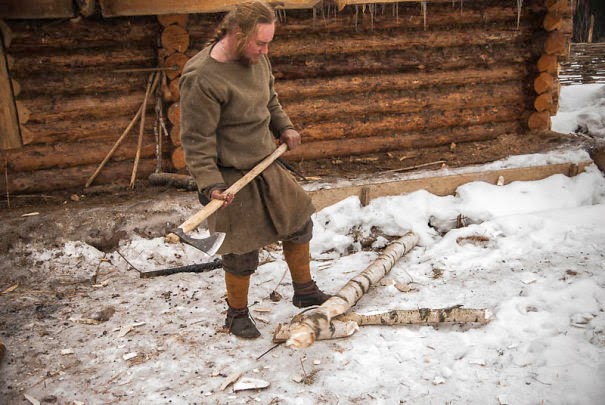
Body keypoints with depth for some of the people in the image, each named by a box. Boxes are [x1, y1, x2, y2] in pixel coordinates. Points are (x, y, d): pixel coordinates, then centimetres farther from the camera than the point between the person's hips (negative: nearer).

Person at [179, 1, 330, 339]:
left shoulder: (256, 58, 0)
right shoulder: (201, 78, -24)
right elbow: (197, 140, -21)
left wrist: (284, 127, 2)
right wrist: (210, 184, -27)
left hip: (266, 166, 8)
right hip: (232, 178, -8)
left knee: (299, 222, 17)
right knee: (243, 251, 4)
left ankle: (305, 292, 39)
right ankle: (237, 314, 31)